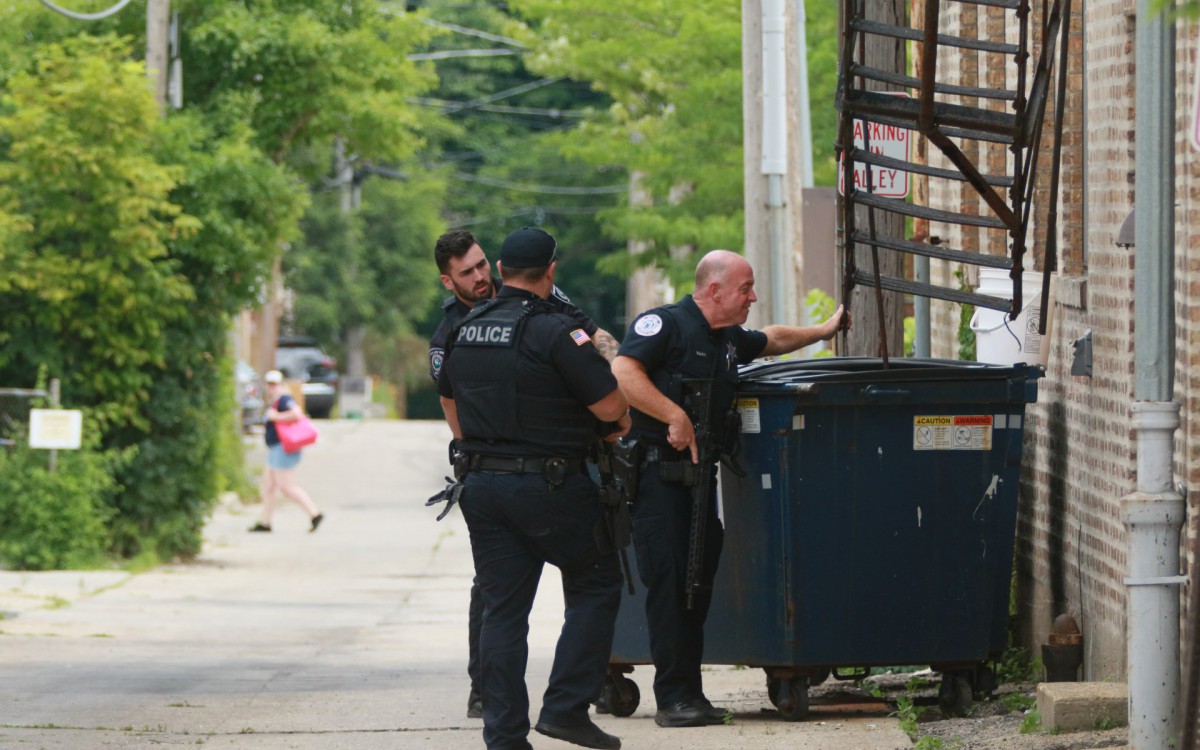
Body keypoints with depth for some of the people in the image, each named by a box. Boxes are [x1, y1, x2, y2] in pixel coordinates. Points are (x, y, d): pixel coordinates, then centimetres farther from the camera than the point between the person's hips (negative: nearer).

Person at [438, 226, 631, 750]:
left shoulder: (464, 330, 9)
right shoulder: (555, 331, -14)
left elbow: (448, 398, 23)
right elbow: (610, 404, -15)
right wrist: (621, 422, 8)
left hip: (482, 486, 6)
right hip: (548, 486, -6)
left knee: (502, 609, 8)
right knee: (596, 587, 10)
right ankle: (566, 707, 1)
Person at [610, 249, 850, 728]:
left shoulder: (729, 340, 18)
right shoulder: (665, 325, -9)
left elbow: (771, 340, 39)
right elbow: (624, 374, -23)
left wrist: (824, 331, 34)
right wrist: (676, 416, -26)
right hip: (657, 470, -8)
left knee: (699, 580, 7)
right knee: (668, 581, -10)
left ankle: (691, 693, 12)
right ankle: (672, 698, -9)